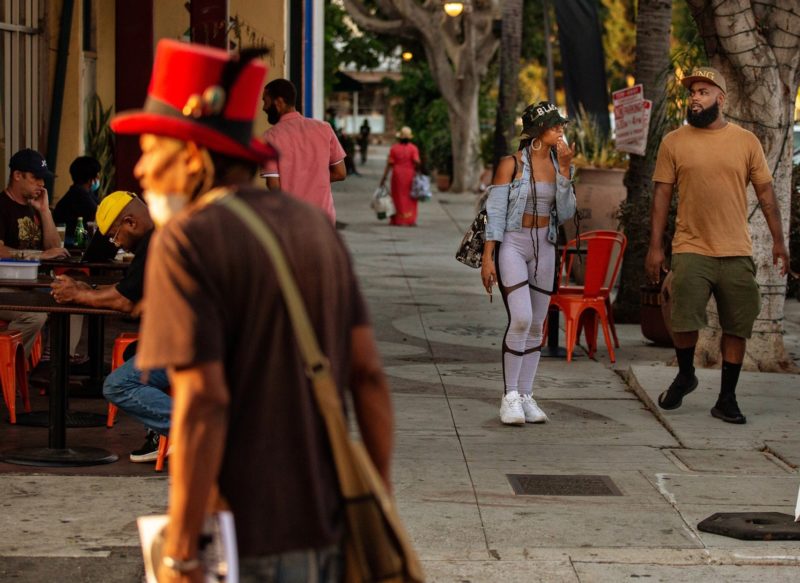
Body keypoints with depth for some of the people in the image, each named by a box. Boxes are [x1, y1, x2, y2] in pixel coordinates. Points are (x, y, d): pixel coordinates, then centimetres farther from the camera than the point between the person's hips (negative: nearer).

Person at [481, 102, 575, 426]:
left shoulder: (558, 164, 6)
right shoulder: (512, 164, -8)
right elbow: (495, 213, -8)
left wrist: (564, 167, -9)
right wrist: (487, 258, -13)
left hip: (544, 247, 6)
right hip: (512, 244, -6)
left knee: (536, 325, 6)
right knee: (521, 318, -19)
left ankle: (525, 396, 12)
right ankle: (510, 396, -11)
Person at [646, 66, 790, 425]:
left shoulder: (746, 141, 5)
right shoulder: (674, 142, 3)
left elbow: (765, 192, 7)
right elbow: (662, 195, 3)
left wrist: (778, 240, 1)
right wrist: (655, 247, -1)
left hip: (737, 253, 1)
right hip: (691, 250, -1)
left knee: (736, 327, 3)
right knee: (684, 321, -8)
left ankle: (727, 399, 14)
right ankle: (685, 376, 21)